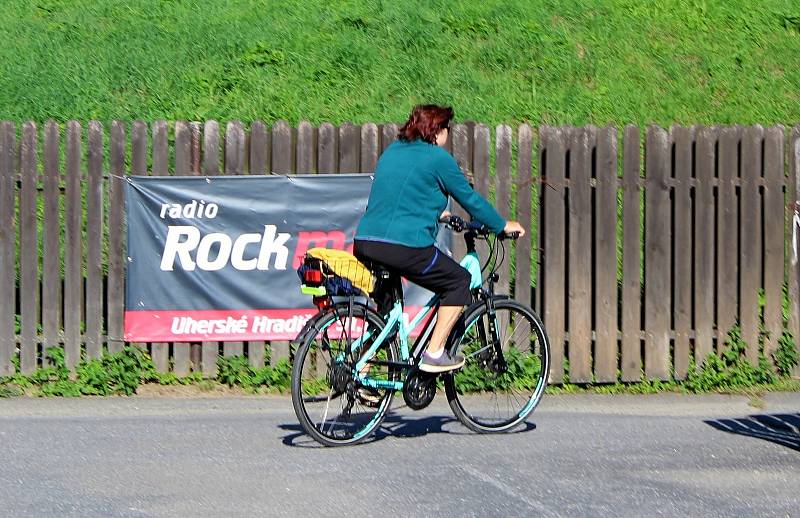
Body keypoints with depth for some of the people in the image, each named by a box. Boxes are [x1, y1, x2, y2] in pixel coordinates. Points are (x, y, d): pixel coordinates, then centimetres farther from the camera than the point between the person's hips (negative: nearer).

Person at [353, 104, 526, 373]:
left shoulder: (392, 151, 21)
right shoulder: (437, 158, -2)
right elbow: (469, 198, 5)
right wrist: (503, 226, 19)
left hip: (364, 244, 8)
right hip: (405, 247, -7)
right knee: (459, 281, 12)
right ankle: (434, 354, 7)